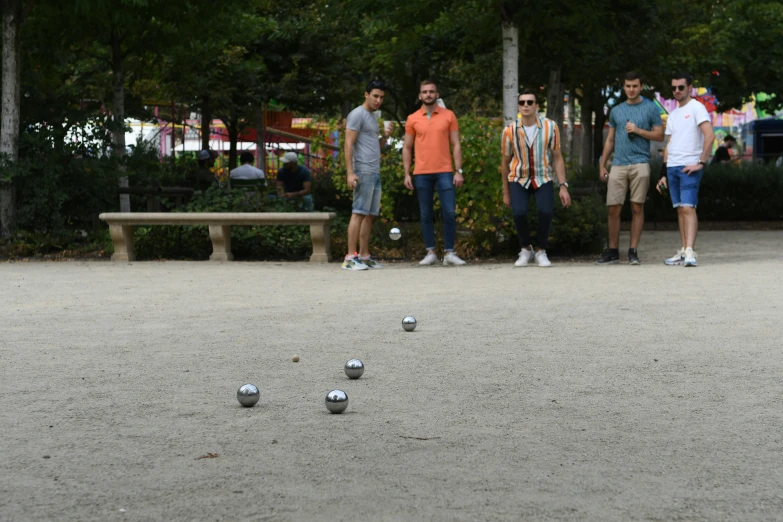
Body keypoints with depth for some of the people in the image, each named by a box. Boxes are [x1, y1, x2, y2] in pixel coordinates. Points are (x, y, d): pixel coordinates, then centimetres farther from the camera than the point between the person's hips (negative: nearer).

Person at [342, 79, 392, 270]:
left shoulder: (373, 117, 21)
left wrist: (385, 137, 6)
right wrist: (350, 172, -20)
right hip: (363, 172, -9)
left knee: (370, 215, 6)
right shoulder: (357, 114, -6)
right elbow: (349, 144, -12)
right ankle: (350, 258, -13)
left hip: (375, 173, 9)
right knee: (359, 213, -11)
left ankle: (364, 256, 8)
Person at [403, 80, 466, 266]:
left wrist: (458, 171, -3)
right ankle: (431, 253, 10)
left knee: (449, 213, -6)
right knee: (426, 215, 4)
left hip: (444, 172, -1)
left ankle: (449, 253, 0)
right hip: (421, 174, 1)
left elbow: (455, 145, 5)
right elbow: (407, 148, 10)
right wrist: (407, 174, 2)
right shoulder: (413, 119, 7)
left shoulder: (448, 116, 5)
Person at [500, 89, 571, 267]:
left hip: (543, 178, 0)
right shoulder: (510, 131, -10)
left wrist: (563, 187, -8)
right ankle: (526, 249, 5)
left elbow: (557, 158, -2)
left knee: (545, 211, -24)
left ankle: (540, 251, 2)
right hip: (519, 179, 0)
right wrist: (505, 192, 8)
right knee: (519, 213, -23)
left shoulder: (550, 127, -11)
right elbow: (505, 162, 3)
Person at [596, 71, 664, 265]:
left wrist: (638, 130, -10)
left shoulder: (650, 108, 5)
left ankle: (633, 251, 4)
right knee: (613, 209, 0)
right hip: (618, 165, 3)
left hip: (640, 164, -3)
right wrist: (602, 165, 12)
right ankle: (613, 251, 8)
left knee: (637, 208, -1)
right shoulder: (616, 111, 16)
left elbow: (659, 135, 2)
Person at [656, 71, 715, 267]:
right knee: (680, 209, 7)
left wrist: (701, 163, -19)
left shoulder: (696, 108, -3)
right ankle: (683, 251, 9)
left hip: (690, 167, -7)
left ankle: (689, 252, -21)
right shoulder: (672, 115, 20)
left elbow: (709, 136, -14)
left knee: (688, 208, -14)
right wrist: (664, 174, 15)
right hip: (672, 167, 7)